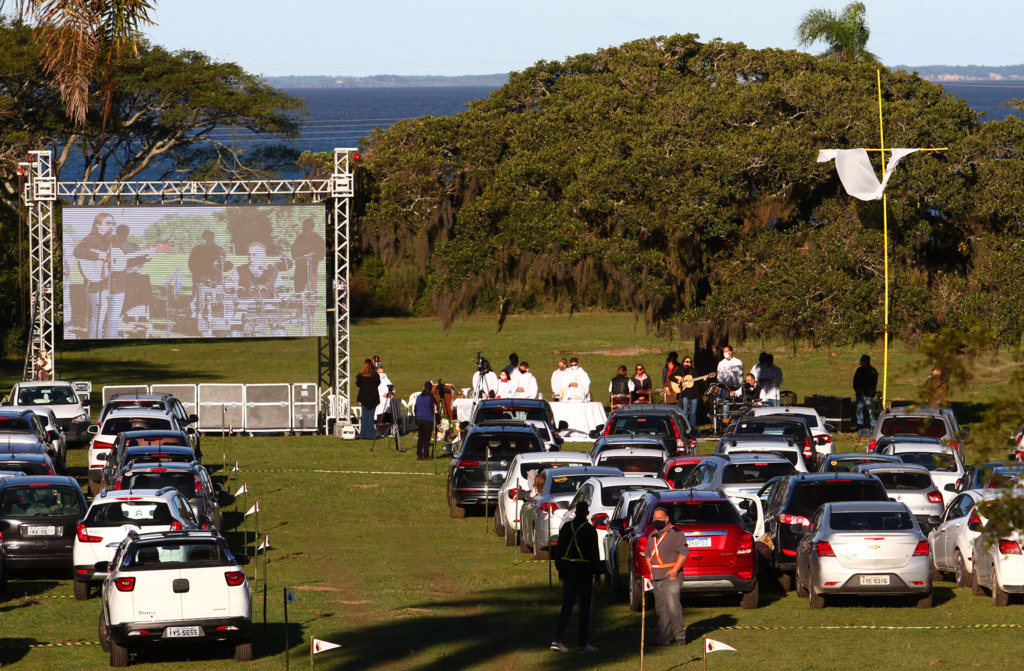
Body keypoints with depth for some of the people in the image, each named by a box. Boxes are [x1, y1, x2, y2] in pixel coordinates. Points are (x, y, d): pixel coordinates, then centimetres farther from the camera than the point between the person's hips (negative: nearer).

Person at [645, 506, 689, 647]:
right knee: (661, 609, 5)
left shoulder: (675, 533, -5)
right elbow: (648, 554, 27)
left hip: (671, 577, -7)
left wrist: (675, 570, -18)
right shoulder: (652, 535, 17)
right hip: (657, 578, 7)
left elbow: (684, 552, -11)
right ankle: (663, 638, 8)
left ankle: (680, 635, 0)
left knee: (672, 607, -12)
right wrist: (651, 570, 12)